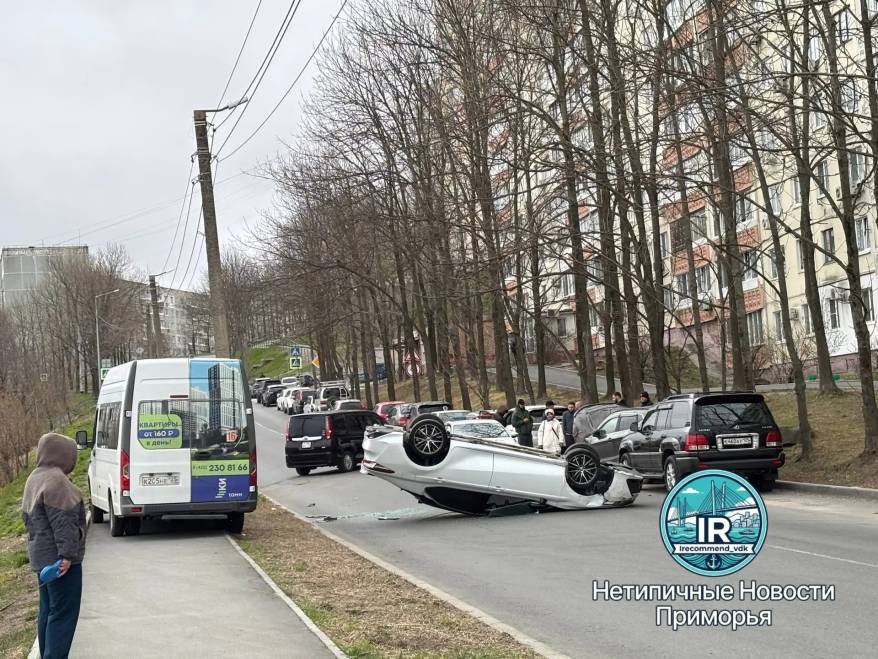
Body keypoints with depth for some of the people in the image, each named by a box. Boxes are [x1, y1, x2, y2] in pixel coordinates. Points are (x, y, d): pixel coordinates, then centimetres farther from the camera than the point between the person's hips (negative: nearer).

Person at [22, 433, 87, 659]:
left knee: (47, 610, 16)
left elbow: (27, 516, 21)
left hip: (41, 555, 10)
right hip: (59, 558, -10)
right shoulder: (56, 480, -18)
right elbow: (62, 522, -23)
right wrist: (66, 554, -24)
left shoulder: (34, 479, 14)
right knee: (63, 613, -7)